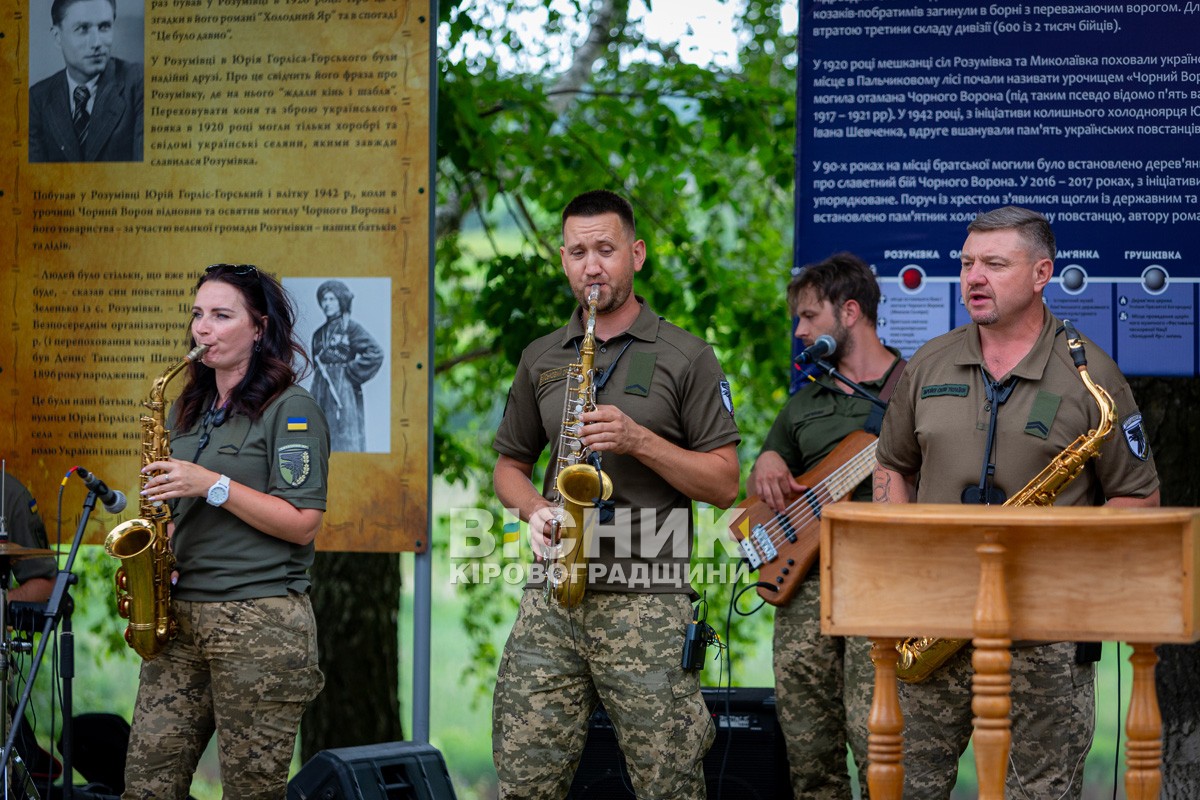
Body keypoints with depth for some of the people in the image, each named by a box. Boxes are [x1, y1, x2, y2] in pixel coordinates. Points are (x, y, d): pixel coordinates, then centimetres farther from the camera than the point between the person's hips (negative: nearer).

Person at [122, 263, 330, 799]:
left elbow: (301, 524, -12)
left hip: (260, 622, -7)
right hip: (181, 615, 7)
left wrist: (214, 486, -18)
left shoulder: (290, 409, -5)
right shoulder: (190, 409, 17)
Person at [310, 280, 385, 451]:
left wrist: (353, 372, -12)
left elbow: (376, 353, -14)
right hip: (321, 390, 6)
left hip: (343, 392, -6)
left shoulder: (351, 328, -3)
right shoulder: (319, 334, 16)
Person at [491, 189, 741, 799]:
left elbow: (723, 484, 0)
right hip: (552, 595, 4)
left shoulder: (685, 358, 3)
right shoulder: (542, 359, 15)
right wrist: (535, 511, 0)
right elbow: (510, 463, 22)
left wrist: (639, 440, -13)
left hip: (645, 604, -3)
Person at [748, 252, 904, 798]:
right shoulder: (804, 403, 23)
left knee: (874, 735, -17)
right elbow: (757, 489, 31)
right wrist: (767, 465, 9)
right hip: (804, 579, 6)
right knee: (807, 746, 2)